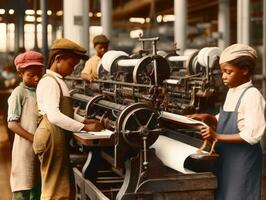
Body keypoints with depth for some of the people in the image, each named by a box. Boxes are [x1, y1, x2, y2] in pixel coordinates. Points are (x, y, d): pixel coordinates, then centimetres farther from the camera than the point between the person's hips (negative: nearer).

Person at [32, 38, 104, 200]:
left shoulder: (58, 82, 17)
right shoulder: (49, 82, -16)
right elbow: (54, 116, -27)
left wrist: (84, 120, 10)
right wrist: (84, 127, -25)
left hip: (60, 139, 10)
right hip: (52, 139, -10)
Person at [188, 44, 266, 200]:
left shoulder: (252, 96, -19)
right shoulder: (232, 91, 7)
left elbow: (252, 135, -24)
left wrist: (217, 136, -26)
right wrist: (208, 118, 0)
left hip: (242, 161, -8)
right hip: (226, 157, 8)